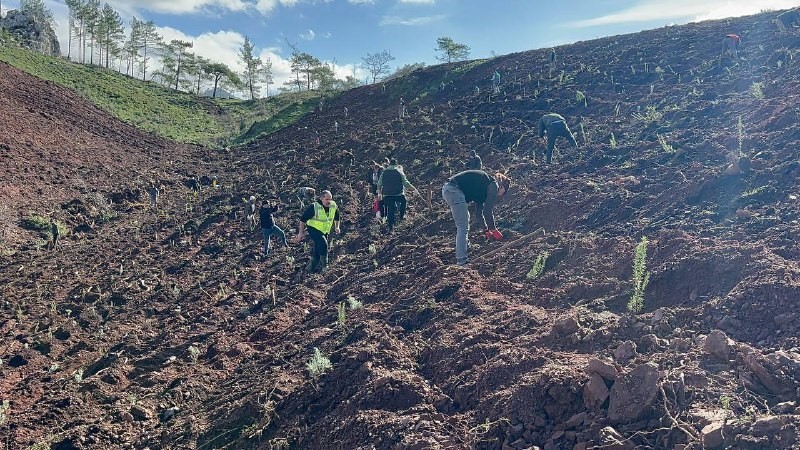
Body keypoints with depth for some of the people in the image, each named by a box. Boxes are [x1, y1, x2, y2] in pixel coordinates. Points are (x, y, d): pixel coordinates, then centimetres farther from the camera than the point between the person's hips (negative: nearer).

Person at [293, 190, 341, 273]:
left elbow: (336, 217, 14)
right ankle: (324, 266, -13)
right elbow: (303, 219, -16)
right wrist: (300, 233, -15)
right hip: (313, 229, -6)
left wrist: (337, 227, 7)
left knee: (318, 250, 11)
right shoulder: (314, 207, -24)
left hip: (325, 231, 6)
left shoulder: (334, 206, -9)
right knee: (323, 244, -27)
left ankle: (310, 268, 29)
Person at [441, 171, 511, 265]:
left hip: (447, 188, 10)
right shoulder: (493, 185, 1)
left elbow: (479, 210, 33)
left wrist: (486, 230, 35)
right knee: (463, 226, -8)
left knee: (465, 219, 28)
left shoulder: (484, 185, 28)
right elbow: (488, 210, -5)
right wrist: (493, 229, 6)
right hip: (455, 190, -10)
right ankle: (461, 261, -10)